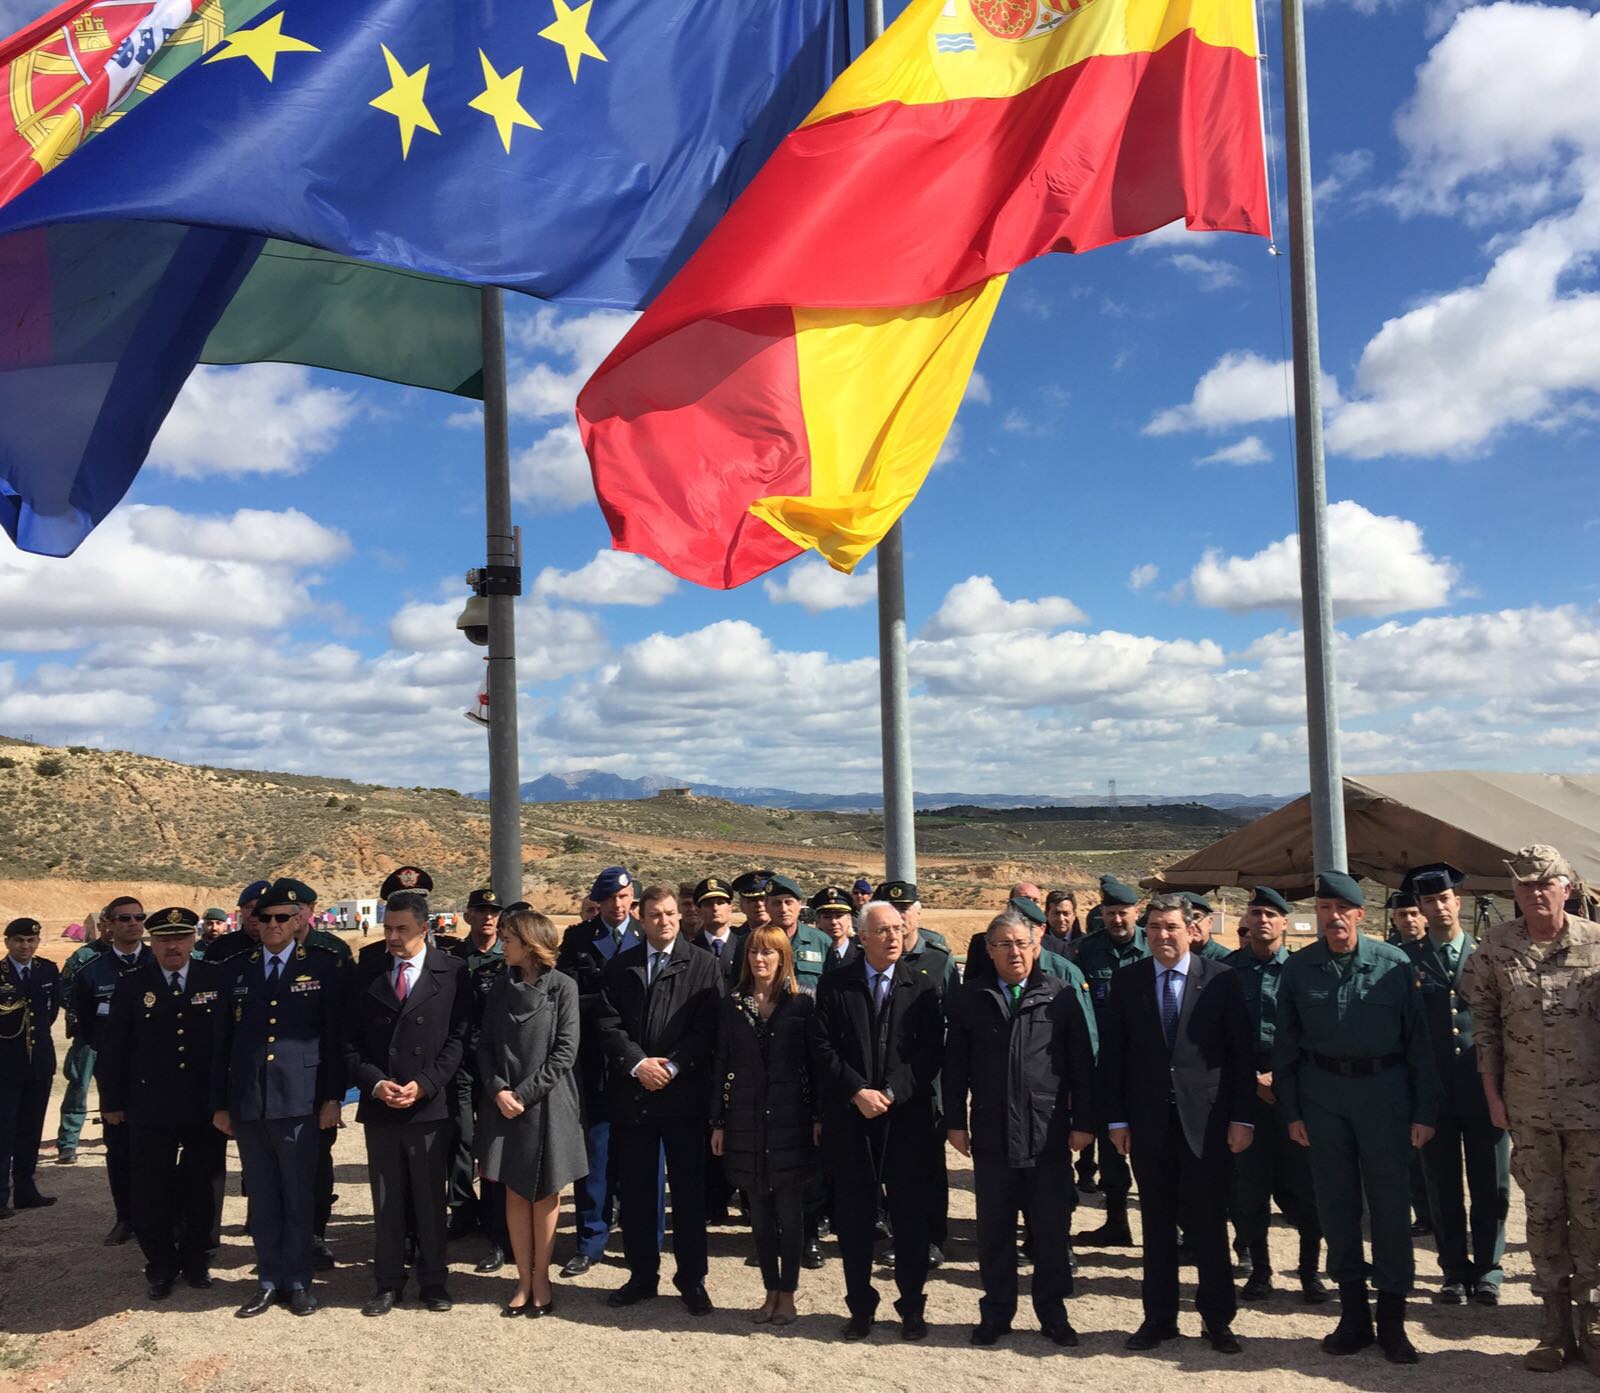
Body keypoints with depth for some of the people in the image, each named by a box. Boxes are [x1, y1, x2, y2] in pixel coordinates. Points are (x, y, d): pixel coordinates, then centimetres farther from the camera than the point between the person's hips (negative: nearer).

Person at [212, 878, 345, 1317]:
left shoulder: (322, 967, 0)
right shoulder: (239, 970, 9)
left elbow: (334, 1036, -1)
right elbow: (223, 1040, 10)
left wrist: (332, 1097, -5)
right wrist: (219, 1102, 7)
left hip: (299, 1102, -3)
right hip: (247, 1103, 3)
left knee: (299, 1198, 5)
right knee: (262, 1199, 11)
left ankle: (297, 1281, 18)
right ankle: (268, 1281, 22)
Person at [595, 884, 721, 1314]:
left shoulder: (703, 964, 1)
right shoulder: (619, 967, 9)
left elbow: (707, 1025, -5)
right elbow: (607, 1022, 2)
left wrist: (672, 1066, -13)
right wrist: (637, 1063, -11)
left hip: (684, 1092, -2)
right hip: (631, 1092, 3)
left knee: (689, 1189, 3)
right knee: (635, 1189, 9)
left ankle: (692, 1279, 14)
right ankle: (641, 1275, 21)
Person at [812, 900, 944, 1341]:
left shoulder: (922, 987, 3)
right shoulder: (835, 985, 3)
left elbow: (931, 1052, -2)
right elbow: (822, 1045, -2)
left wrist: (892, 1093, -12)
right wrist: (857, 1091, -12)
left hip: (907, 1118, 0)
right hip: (850, 1120, 0)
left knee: (911, 1218, 5)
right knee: (854, 1219, 8)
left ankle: (912, 1308, 19)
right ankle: (860, 1307, 21)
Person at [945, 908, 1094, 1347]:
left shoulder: (1062, 996, 1)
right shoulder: (968, 1000, 4)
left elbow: (1082, 1064, 2)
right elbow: (955, 1065, 6)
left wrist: (1083, 1122, -1)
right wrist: (955, 1122, 1)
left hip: (1049, 1134, -1)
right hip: (992, 1137, 1)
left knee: (1052, 1230, 8)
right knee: (994, 1231, 10)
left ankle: (1052, 1313, 23)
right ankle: (996, 1311, 24)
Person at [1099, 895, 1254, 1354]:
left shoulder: (1220, 979, -2)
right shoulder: (1126, 981, 3)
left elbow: (1242, 1051, -1)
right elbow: (1111, 1054, 4)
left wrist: (1241, 1117, -5)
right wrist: (1116, 1119, 0)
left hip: (1205, 1118, -2)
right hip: (1148, 1119, 2)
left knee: (1208, 1220, 4)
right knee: (1157, 1221, 10)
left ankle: (1217, 1318, 20)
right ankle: (1158, 1316, 22)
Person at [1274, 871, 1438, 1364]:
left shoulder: (1394, 964, -5)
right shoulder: (1298, 968, 0)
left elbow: (1417, 1040, -2)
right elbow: (1286, 1044, 5)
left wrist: (1423, 1111, -3)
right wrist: (1291, 1111, 3)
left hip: (1382, 1087, -2)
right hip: (1321, 1090, 2)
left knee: (1389, 1202, 3)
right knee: (1335, 1200, 9)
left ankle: (1392, 1319, 17)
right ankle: (1353, 1314, 23)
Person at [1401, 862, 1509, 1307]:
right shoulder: (1405, 960, 2)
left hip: (1484, 1090, 0)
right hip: (1434, 1093, 0)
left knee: (1490, 1186, 6)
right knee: (1443, 1187, 7)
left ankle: (1487, 1271, 20)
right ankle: (1455, 1273, 19)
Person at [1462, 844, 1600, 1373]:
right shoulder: (1496, 947, -1)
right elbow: (1483, 1022, 4)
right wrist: (1492, 1095, 2)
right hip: (1527, 1108, 1)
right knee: (1543, 1212, 8)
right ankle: (1556, 1326, 19)